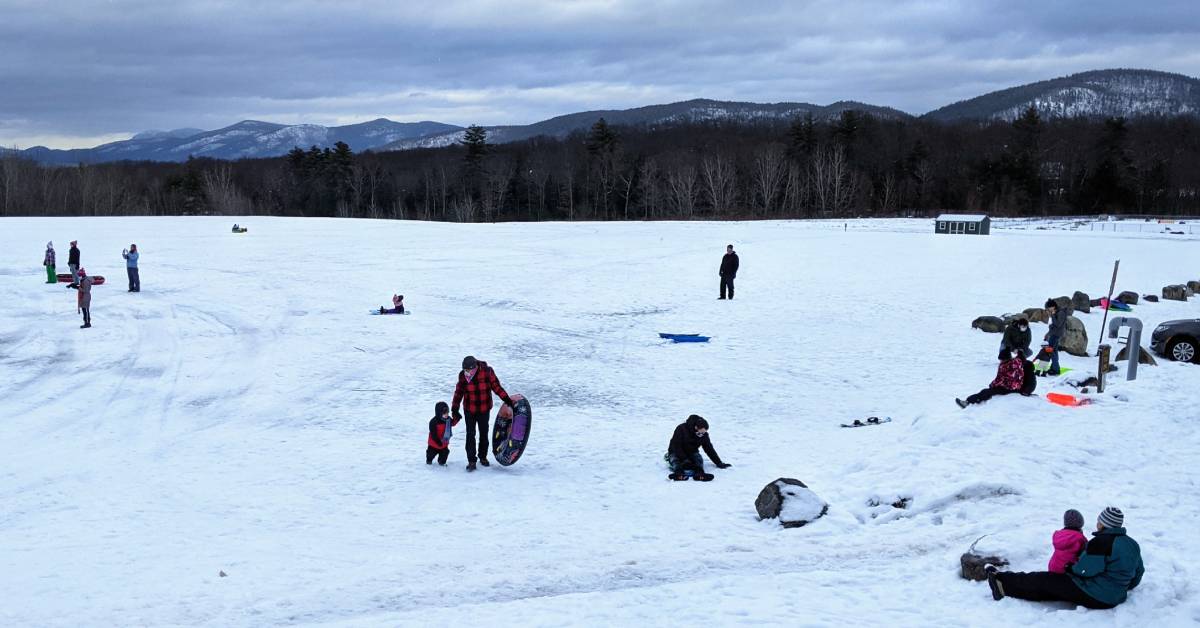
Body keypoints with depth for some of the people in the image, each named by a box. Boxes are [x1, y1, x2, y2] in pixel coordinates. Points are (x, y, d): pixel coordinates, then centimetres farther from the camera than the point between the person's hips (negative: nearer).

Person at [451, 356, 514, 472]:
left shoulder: (487, 371, -14)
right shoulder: (463, 375, -9)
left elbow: (496, 386, -5)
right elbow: (458, 392, 2)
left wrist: (506, 399, -8)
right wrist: (454, 408, 2)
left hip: (484, 410, 0)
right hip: (469, 410, 0)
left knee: (484, 434, 13)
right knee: (470, 435, -4)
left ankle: (483, 457, 30)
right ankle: (471, 461, 0)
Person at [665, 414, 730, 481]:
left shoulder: (703, 434, -8)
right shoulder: (681, 429, -23)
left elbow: (709, 449, 1)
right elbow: (676, 446, -23)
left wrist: (719, 463, 0)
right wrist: (684, 459, -30)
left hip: (692, 452, 3)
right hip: (676, 452, -3)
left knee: (698, 458, -28)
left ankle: (699, 473, -54)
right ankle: (678, 473, -62)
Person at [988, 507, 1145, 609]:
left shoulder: (1101, 541, -19)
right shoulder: (1132, 545, 8)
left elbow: (1085, 569, -18)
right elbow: (1138, 573, 19)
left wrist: (1070, 569, 2)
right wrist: (1125, 587, 35)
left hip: (1092, 595, -9)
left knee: (1045, 580, 1)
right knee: (1050, 589, 10)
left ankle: (1003, 581, 10)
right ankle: (1005, 587, 8)